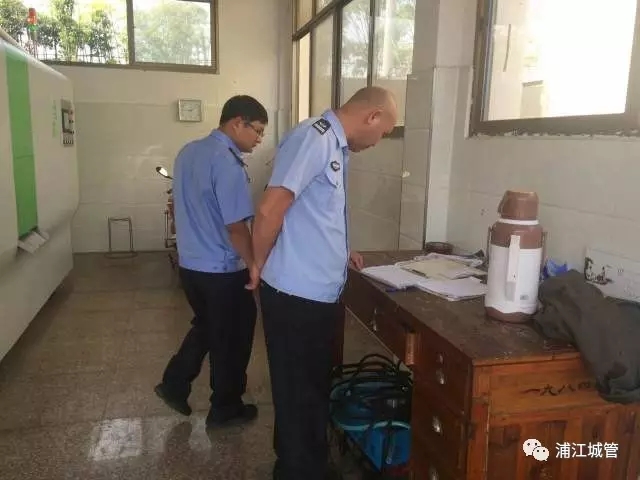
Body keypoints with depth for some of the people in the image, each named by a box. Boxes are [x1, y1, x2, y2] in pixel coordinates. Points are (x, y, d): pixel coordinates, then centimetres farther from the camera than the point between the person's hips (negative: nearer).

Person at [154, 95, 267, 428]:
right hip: (222, 269, -8)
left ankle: (173, 385, 33)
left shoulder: (188, 152, 6)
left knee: (206, 326, 26)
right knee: (231, 338, 9)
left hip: (190, 263, 8)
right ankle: (225, 409, 24)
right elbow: (236, 227, -23)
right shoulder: (227, 163, -22)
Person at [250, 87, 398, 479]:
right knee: (298, 393, 7)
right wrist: (261, 265, -9)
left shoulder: (337, 147, 13)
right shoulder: (313, 139, -18)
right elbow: (270, 211, -23)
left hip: (323, 292, 10)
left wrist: (340, 253, 18)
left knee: (317, 388, 22)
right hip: (296, 294, -10)